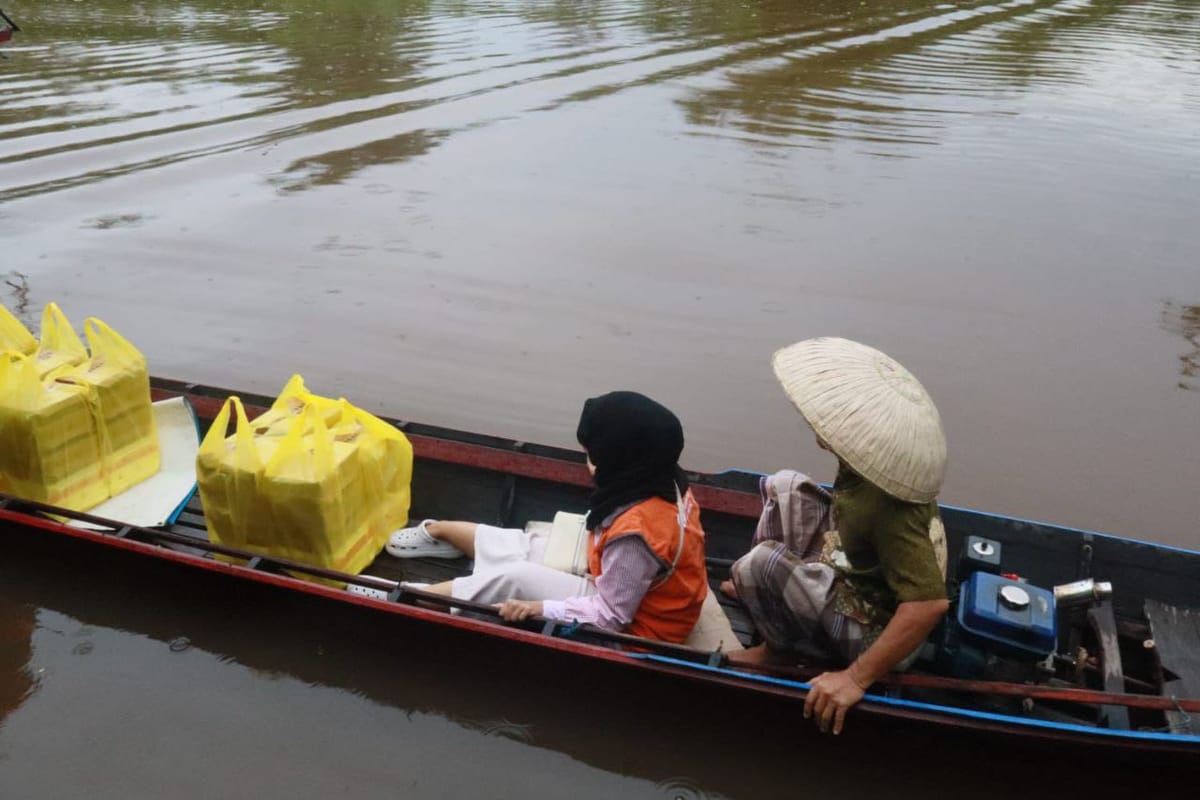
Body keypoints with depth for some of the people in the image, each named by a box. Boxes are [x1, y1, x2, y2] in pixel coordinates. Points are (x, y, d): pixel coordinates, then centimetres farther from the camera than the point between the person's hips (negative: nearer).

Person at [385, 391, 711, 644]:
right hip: (620, 585, 9)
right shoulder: (663, 482, -11)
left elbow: (611, 614, -27)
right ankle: (435, 531, 37)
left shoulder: (635, 534, -38)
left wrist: (537, 608, -28)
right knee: (518, 545, 12)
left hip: (632, 624, -9)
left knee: (514, 577, -15)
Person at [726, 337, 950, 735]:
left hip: (877, 629, -8)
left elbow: (930, 602, -42)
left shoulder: (888, 506, -38)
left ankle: (784, 650, 5)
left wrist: (856, 678, -40)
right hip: (853, 572, 8)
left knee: (761, 564, -26)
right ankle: (759, 591, 20)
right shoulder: (872, 459, -14)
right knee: (783, 489, 7)